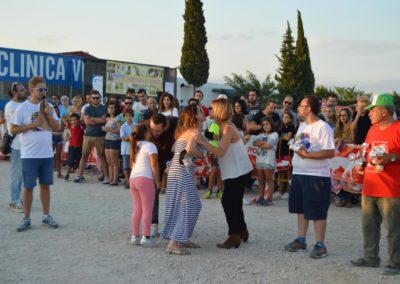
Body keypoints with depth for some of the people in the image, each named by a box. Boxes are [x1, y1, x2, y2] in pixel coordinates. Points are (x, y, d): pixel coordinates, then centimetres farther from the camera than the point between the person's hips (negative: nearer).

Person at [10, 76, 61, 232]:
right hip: (29, 155, -4)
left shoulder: (48, 107, 7)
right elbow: (13, 129, -9)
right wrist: (32, 125, -17)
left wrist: (49, 114, -9)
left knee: (45, 185, 11)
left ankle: (46, 216, 21)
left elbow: (57, 127, 6)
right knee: (28, 186, 2)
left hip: (47, 154, 4)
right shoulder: (23, 107, -7)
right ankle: (26, 219, 12)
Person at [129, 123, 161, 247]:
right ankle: (146, 237, -6)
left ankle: (135, 236, 14)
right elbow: (154, 164, -11)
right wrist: (157, 180, -5)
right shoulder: (150, 145, -4)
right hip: (145, 178, -7)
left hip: (133, 178, 7)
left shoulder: (135, 146, 19)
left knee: (137, 209, 13)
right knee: (147, 209, -3)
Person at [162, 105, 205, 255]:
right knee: (187, 207, -6)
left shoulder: (186, 130, 17)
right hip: (183, 173, -9)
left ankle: (182, 239, 21)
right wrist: (203, 155, -11)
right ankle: (173, 244, -7)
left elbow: (174, 149, 19)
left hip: (177, 172, 9)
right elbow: (190, 149, -27)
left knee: (193, 205, 16)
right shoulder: (196, 131, -10)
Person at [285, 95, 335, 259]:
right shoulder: (302, 126, 13)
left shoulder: (322, 127, -14)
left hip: (317, 176, -9)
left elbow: (330, 153, -20)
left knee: (317, 212, 0)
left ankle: (320, 245, 9)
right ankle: (301, 240, 26)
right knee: (301, 209, 15)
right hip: (299, 174, 9)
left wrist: (307, 155, -22)